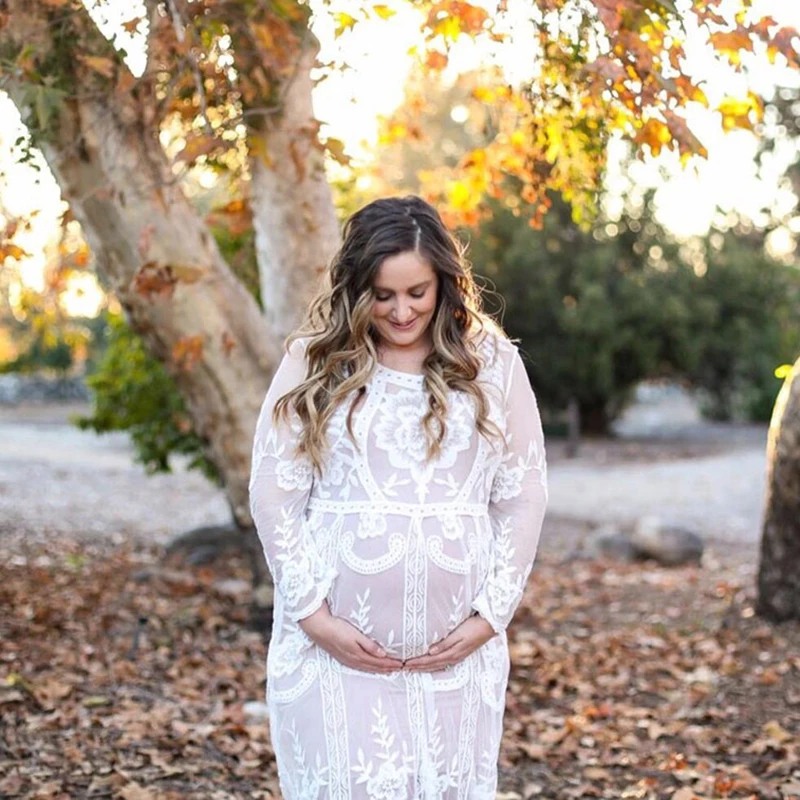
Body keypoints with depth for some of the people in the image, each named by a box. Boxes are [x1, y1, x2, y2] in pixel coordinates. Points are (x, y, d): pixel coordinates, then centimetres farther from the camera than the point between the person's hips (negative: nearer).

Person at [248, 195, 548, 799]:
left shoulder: (493, 365, 4)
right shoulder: (313, 364, 1)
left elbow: (522, 500, 5)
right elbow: (273, 496, 0)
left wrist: (490, 616, -2)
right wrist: (313, 614, -7)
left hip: (456, 651, 1)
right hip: (334, 645, -1)